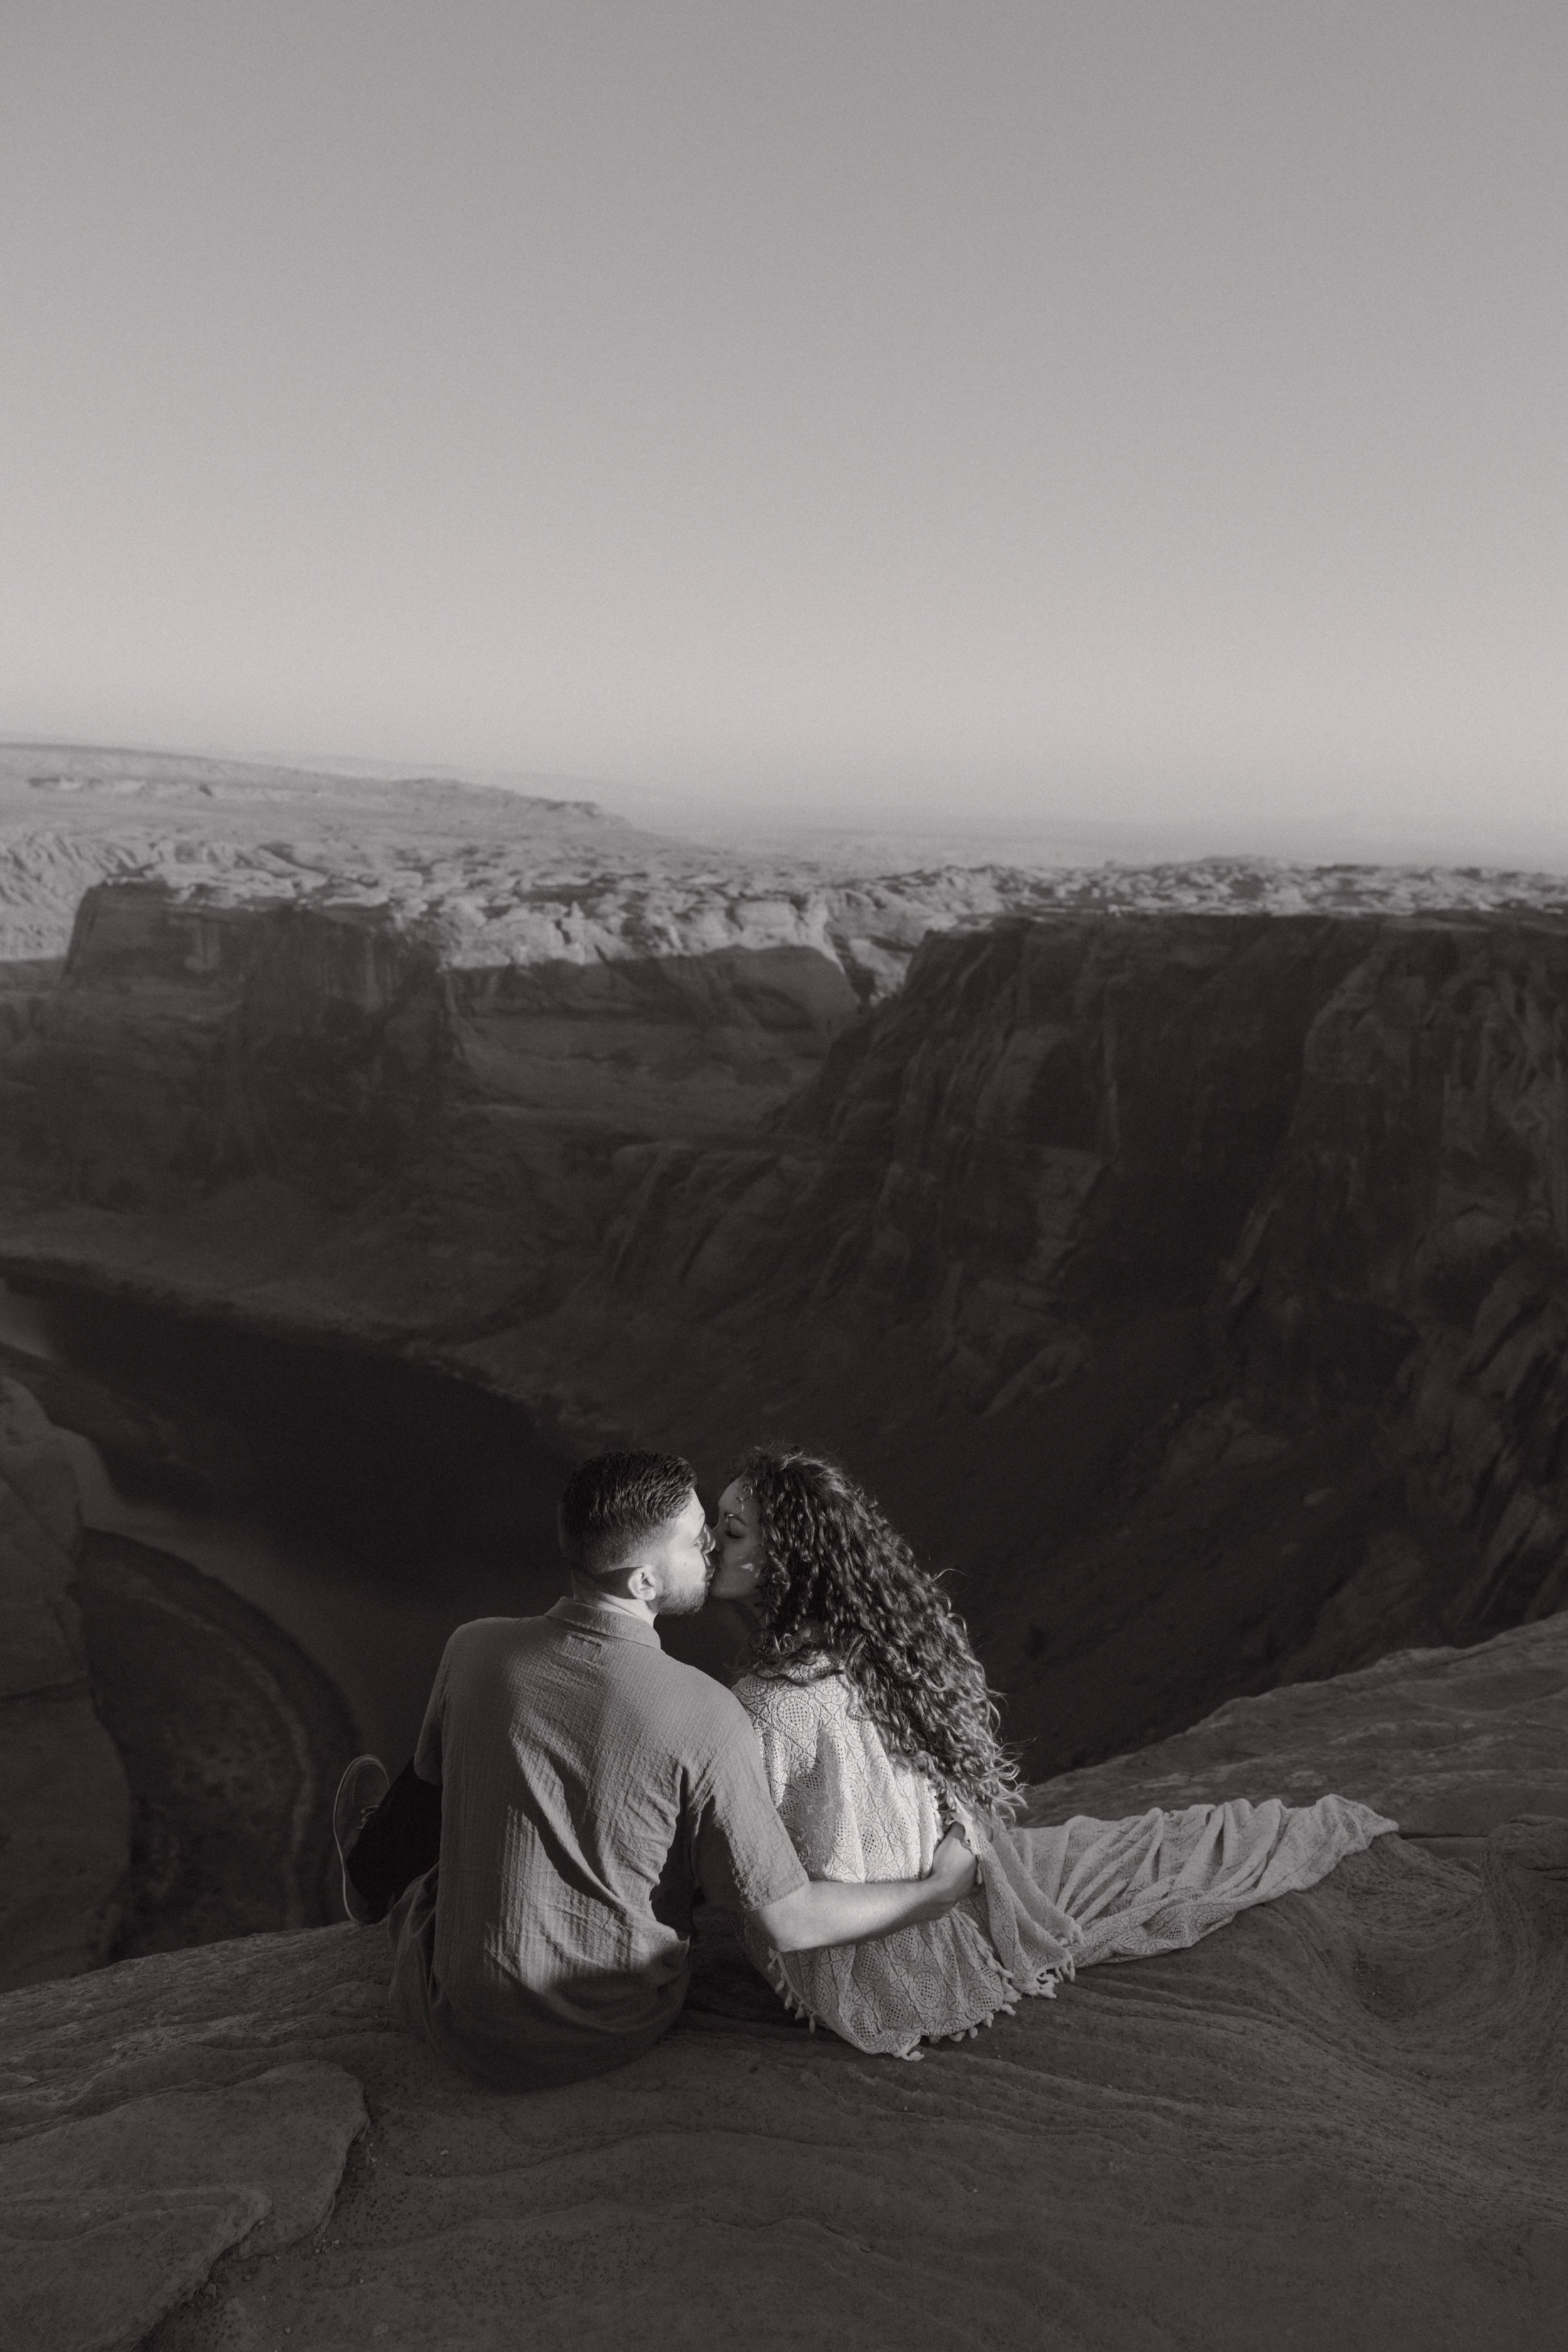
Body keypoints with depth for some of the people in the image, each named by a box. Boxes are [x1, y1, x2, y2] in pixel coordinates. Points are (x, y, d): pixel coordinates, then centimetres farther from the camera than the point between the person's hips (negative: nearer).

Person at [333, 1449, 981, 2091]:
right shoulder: (707, 1719, -26)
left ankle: (382, 1884, 60)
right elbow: (788, 1924, -18)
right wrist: (934, 1893, -3)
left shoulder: (475, 1649, -18)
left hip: (474, 2036, 0)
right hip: (629, 2033, 1)